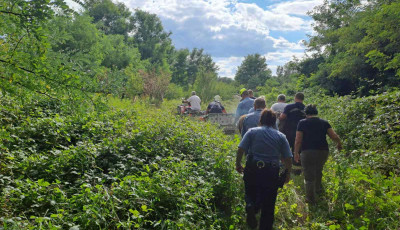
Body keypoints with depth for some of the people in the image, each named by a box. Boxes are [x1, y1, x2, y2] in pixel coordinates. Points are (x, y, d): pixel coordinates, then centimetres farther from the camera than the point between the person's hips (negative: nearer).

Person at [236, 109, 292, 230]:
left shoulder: (252, 132, 2)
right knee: (268, 205, 12)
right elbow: (288, 158, 2)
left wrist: (238, 164, 7)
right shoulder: (281, 136, 5)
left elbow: (240, 150, -6)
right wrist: (288, 173, 15)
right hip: (272, 173, 1)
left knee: (250, 193, 19)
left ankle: (250, 206, -12)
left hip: (252, 170, -1)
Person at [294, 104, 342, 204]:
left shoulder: (302, 123, -1)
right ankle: (318, 189, 41)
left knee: (309, 176, 5)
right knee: (318, 170, 28)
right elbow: (335, 137, 0)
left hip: (308, 152, -3)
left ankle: (310, 198, 11)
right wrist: (339, 144, 19)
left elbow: (298, 141, -6)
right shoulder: (324, 123, 6)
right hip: (323, 151, 4)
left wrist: (296, 153, 3)